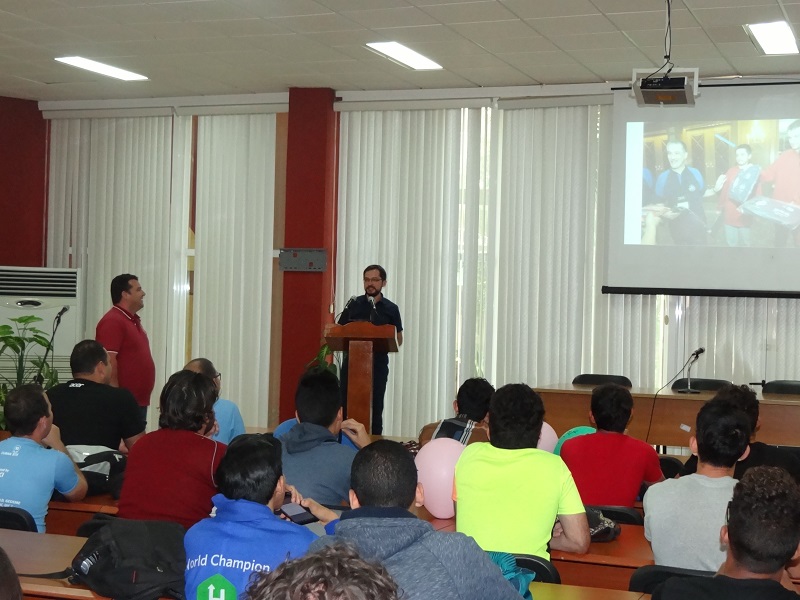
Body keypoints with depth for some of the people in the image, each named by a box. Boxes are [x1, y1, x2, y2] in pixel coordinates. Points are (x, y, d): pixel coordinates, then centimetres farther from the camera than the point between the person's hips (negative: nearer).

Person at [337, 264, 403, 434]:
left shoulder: (391, 309, 7)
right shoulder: (353, 304, 8)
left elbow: (398, 340, 8)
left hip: (377, 364, -1)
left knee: (375, 408, 2)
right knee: (346, 406, -1)